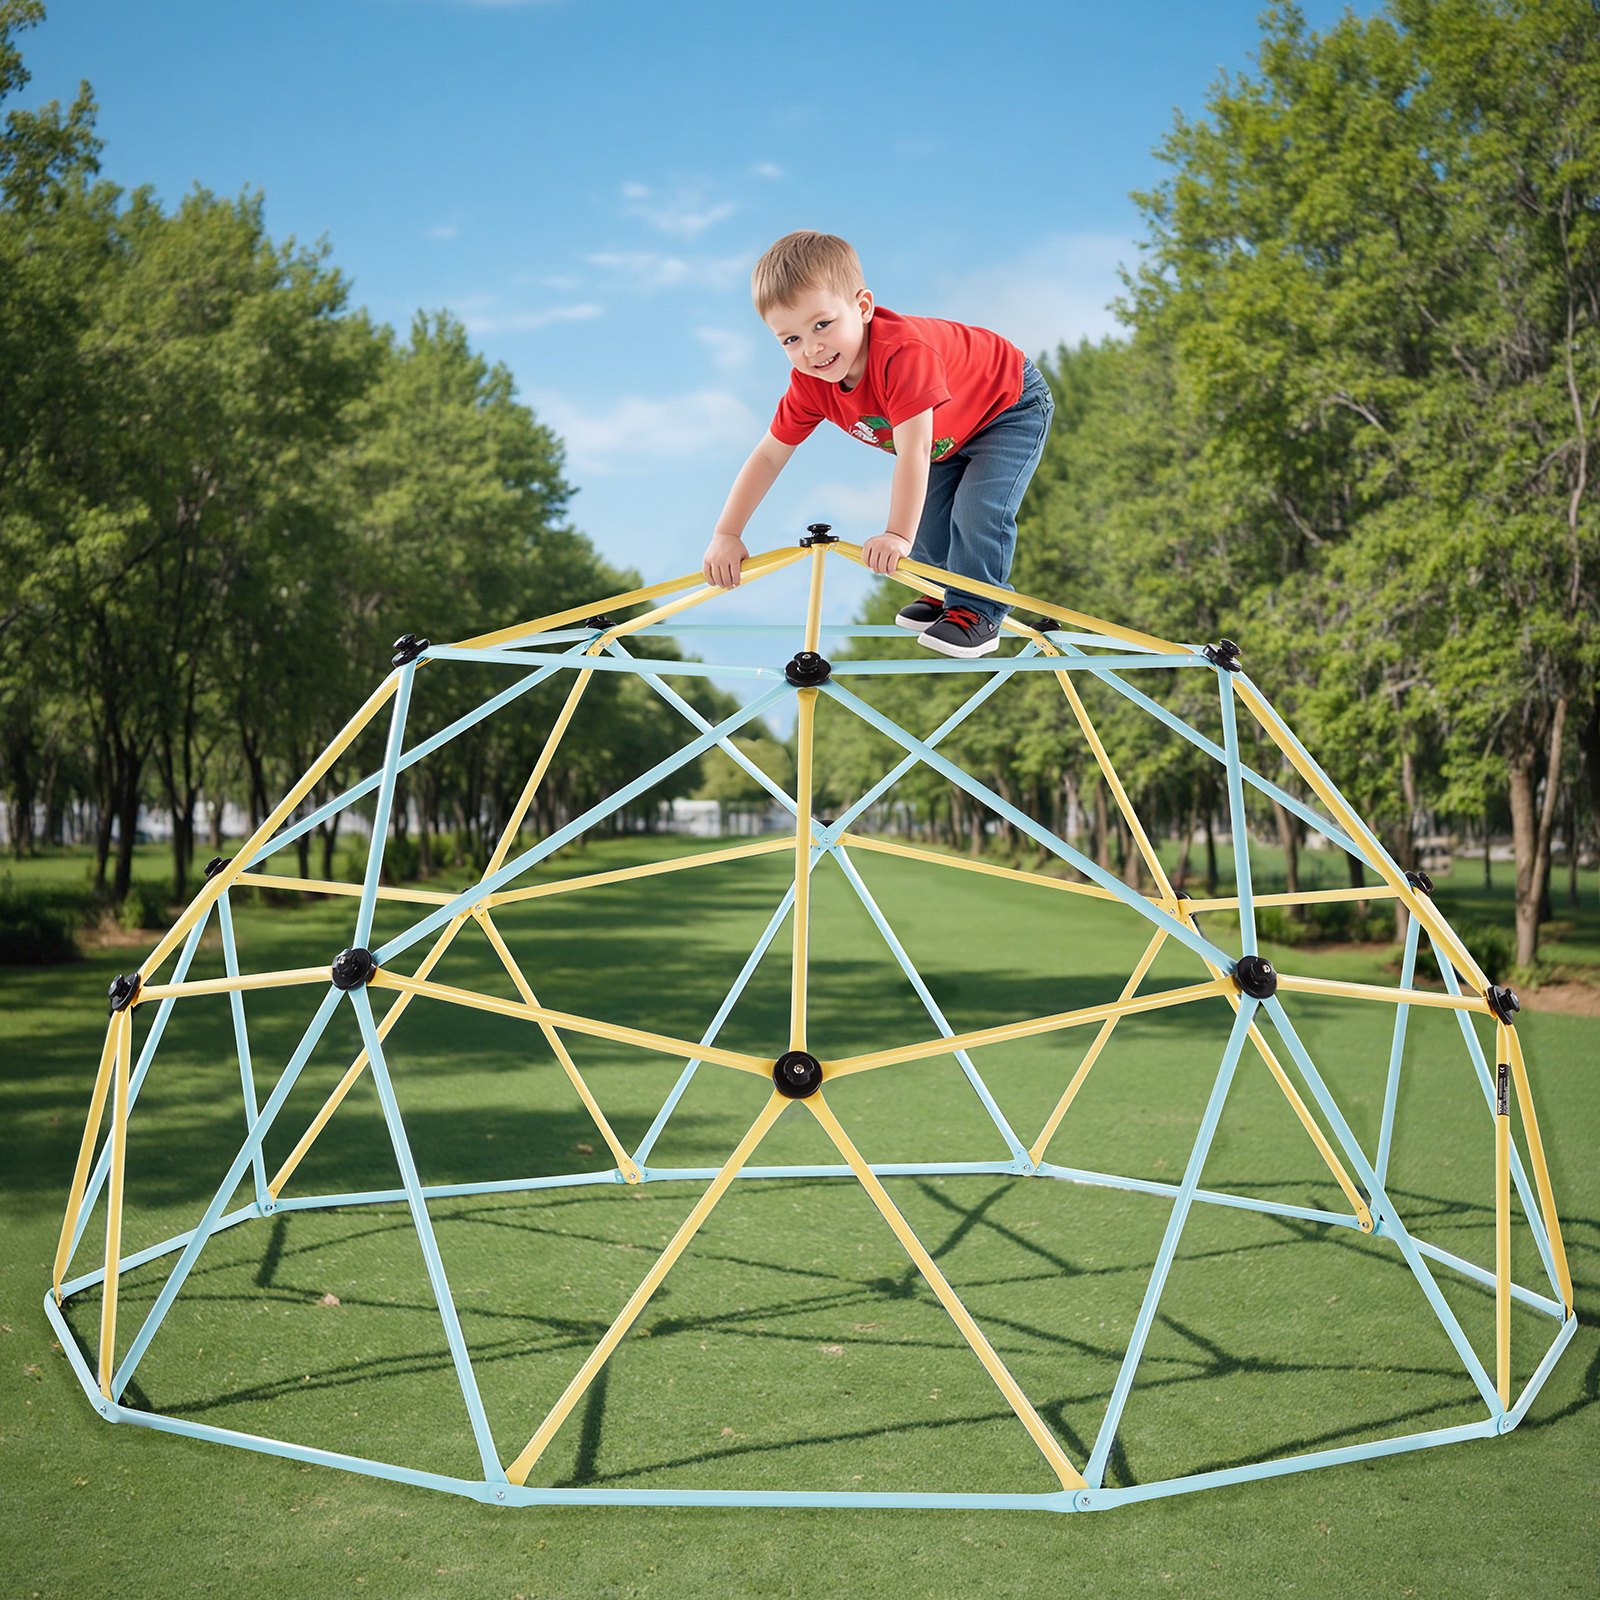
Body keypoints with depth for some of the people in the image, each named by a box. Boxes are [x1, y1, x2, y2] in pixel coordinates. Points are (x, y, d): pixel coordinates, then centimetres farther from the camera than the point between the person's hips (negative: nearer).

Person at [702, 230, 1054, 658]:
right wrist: (726, 535, -19)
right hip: (948, 433, 7)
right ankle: (948, 591, 31)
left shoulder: (903, 352, -45)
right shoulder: (810, 383, -21)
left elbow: (913, 452, -48)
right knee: (926, 513, 5)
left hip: (1013, 405, -7)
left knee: (978, 508, -22)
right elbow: (769, 455, -14)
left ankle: (978, 612, -6)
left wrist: (898, 536, -50)